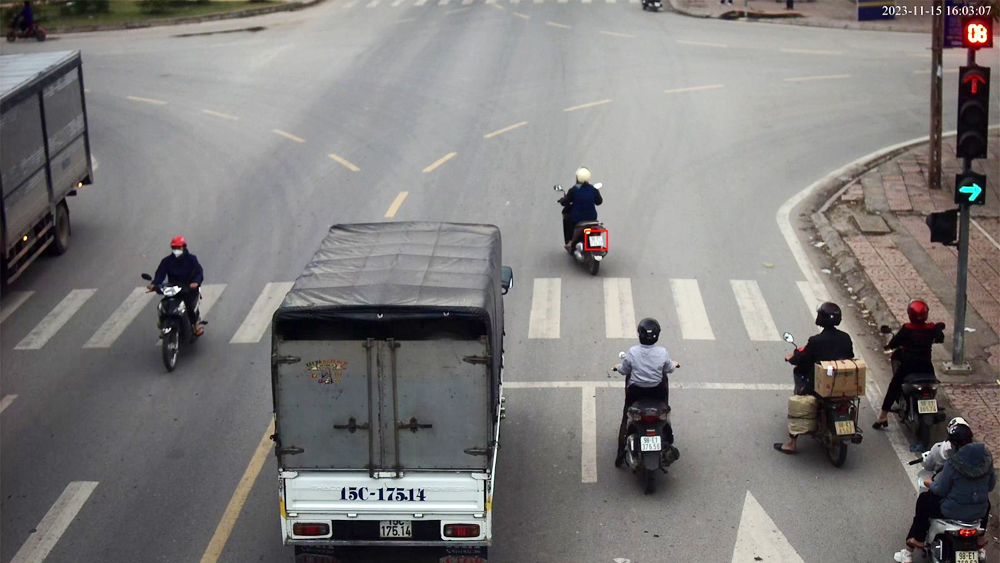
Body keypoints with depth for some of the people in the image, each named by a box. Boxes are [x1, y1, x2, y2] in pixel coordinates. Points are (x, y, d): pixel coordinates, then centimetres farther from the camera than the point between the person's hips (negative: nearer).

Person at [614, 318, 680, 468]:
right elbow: (669, 369, 3)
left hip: (635, 391, 0)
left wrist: (618, 367, 21)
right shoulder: (663, 353, -15)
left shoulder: (632, 352, -16)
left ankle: (621, 453, 14)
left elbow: (624, 370, -3)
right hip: (657, 392, 0)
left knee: (626, 420, 16)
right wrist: (674, 364, 27)